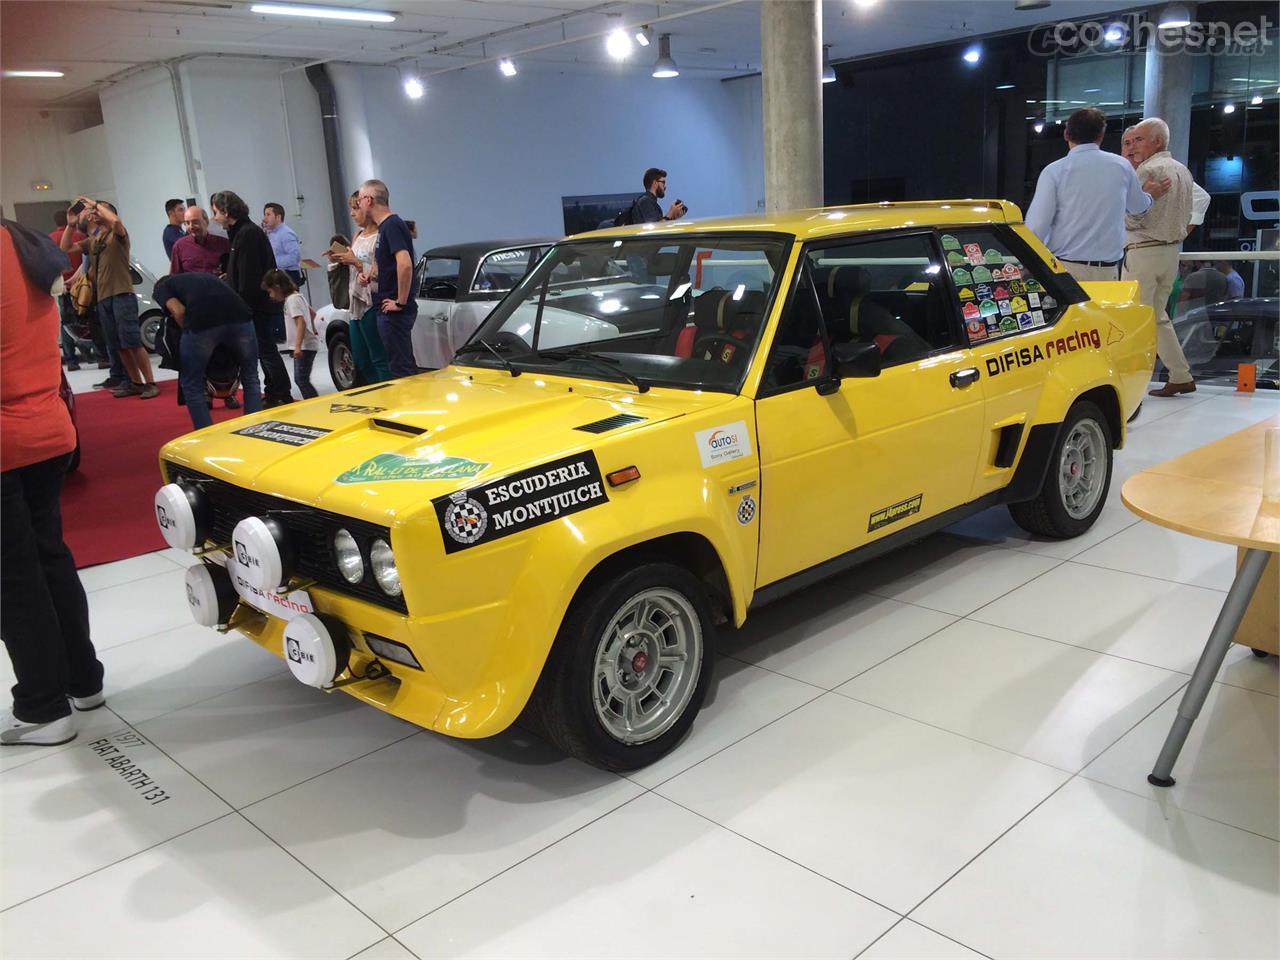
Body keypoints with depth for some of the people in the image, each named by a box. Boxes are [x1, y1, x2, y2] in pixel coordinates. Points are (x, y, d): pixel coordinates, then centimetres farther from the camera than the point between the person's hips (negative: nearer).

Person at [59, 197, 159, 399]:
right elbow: (65, 248, 17)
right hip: (102, 299, 7)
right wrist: (70, 224, 10)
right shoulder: (92, 241, 20)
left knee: (132, 342, -13)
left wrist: (95, 203, -8)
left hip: (122, 295, -7)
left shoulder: (117, 234, 1)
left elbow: (115, 220, -21)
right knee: (118, 346, 6)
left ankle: (150, 383, -11)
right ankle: (136, 383, 12)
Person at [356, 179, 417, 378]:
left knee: (401, 368, -6)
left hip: (394, 311, -10)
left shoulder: (391, 226, -14)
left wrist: (400, 302, -22)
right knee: (405, 366, 15)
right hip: (387, 310, 10)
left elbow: (405, 264, -27)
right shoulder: (386, 226, 17)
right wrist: (370, 276, 10)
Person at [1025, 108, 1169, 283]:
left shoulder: (1054, 171, -5)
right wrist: (1149, 195, 49)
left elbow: (1036, 225, -9)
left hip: (1064, 268, -3)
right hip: (1108, 271, 3)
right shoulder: (1121, 166, 7)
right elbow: (1138, 207, 25)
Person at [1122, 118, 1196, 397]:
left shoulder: (1148, 169, -13)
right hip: (1172, 251, 9)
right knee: (1158, 317, 16)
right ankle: (1181, 376, 16)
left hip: (1144, 251, -9)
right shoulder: (1183, 171, 16)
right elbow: (1186, 215, 20)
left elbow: (1132, 218, -16)